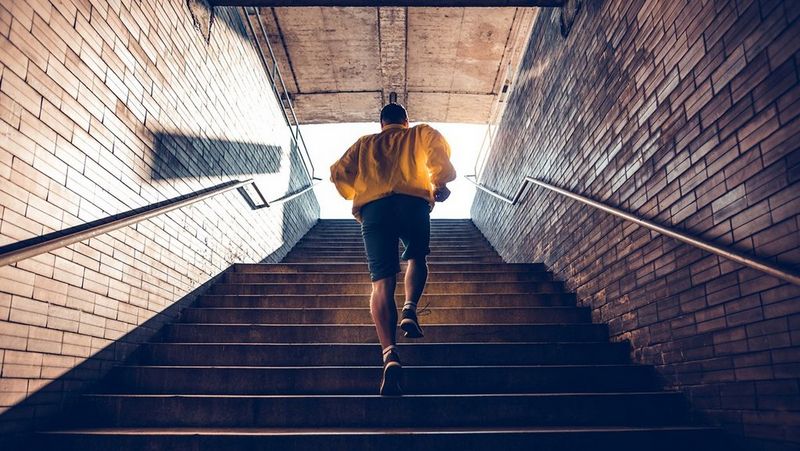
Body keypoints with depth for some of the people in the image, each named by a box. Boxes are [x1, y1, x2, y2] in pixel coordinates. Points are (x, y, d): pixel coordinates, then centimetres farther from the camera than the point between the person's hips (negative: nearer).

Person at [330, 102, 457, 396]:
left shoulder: (364, 143, 31)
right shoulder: (420, 134, 26)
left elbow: (338, 173, 18)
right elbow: (437, 145, 3)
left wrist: (357, 196, 32)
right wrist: (439, 182, 11)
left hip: (373, 208, 1)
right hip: (413, 202, -1)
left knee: (382, 281, -6)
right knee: (417, 258, 24)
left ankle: (390, 354, -23)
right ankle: (410, 309, -5)